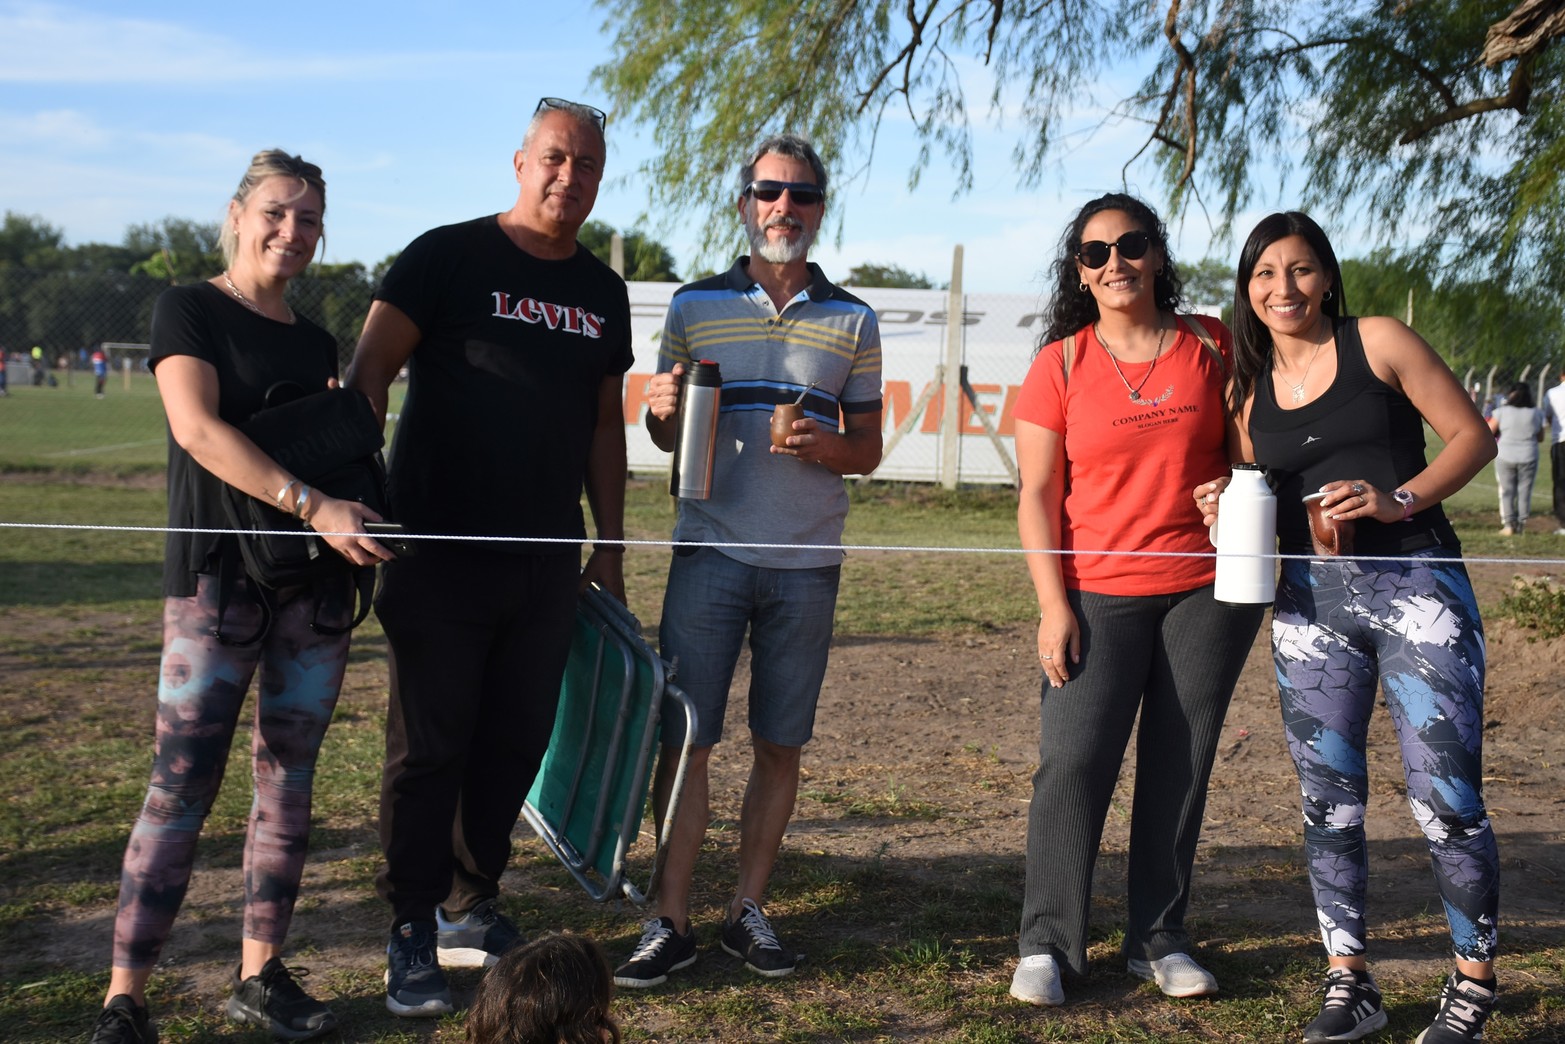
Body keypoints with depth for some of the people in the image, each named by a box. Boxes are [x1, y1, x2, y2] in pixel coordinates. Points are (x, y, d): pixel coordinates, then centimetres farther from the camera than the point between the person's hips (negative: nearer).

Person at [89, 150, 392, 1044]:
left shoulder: (317, 343, 16)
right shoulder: (191, 310, -2)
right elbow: (198, 428, -17)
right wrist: (313, 506, -26)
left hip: (316, 579, 6)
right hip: (218, 576, -6)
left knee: (290, 779, 7)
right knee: (184, 784, -7)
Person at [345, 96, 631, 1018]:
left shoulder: (603, 292, 12)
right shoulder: (449, 257, -4)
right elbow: (370, 373, -8)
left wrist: (610, 547, 15)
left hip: (546, 562, 5)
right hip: (441, 553, -5)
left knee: (516, 745, 11)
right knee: (430, 748, 1)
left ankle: (470, 909, 27)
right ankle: (413, 939, 11)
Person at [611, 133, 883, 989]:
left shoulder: (852, 321, 9)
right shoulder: (695, 307, 7)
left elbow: (869, 447, 11)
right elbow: (663, 433, 13)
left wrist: (829, 446, -11)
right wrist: (663, 410, -10)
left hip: (807, 563, 1)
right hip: (710, 551, -1)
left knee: (780, 746, 5)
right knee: (684, 737, -3)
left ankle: (748, 910, 18)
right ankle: (671, 921, 6)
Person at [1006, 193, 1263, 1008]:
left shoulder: (1210, 346, 5)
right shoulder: (1060, 363, 1)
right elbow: (1036, 495, -1)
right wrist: (1053, 603, -8)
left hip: (1208, 590, 2)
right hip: (1099, 594, -2)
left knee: (1180, 765, 6)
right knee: (1073, 761, -8)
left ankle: (1159, 938, 19)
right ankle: (1046, 944, 3)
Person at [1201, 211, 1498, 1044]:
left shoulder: (1378, 343, 0)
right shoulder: (1248, 387, 12)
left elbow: (1472, 436, 0)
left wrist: (1398, 499, -14)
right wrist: (1224, 505, 0)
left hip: (1416, 588, -4)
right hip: (1309, 602, 4)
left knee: (1444, 798, -6)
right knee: (1328, 802, 7)